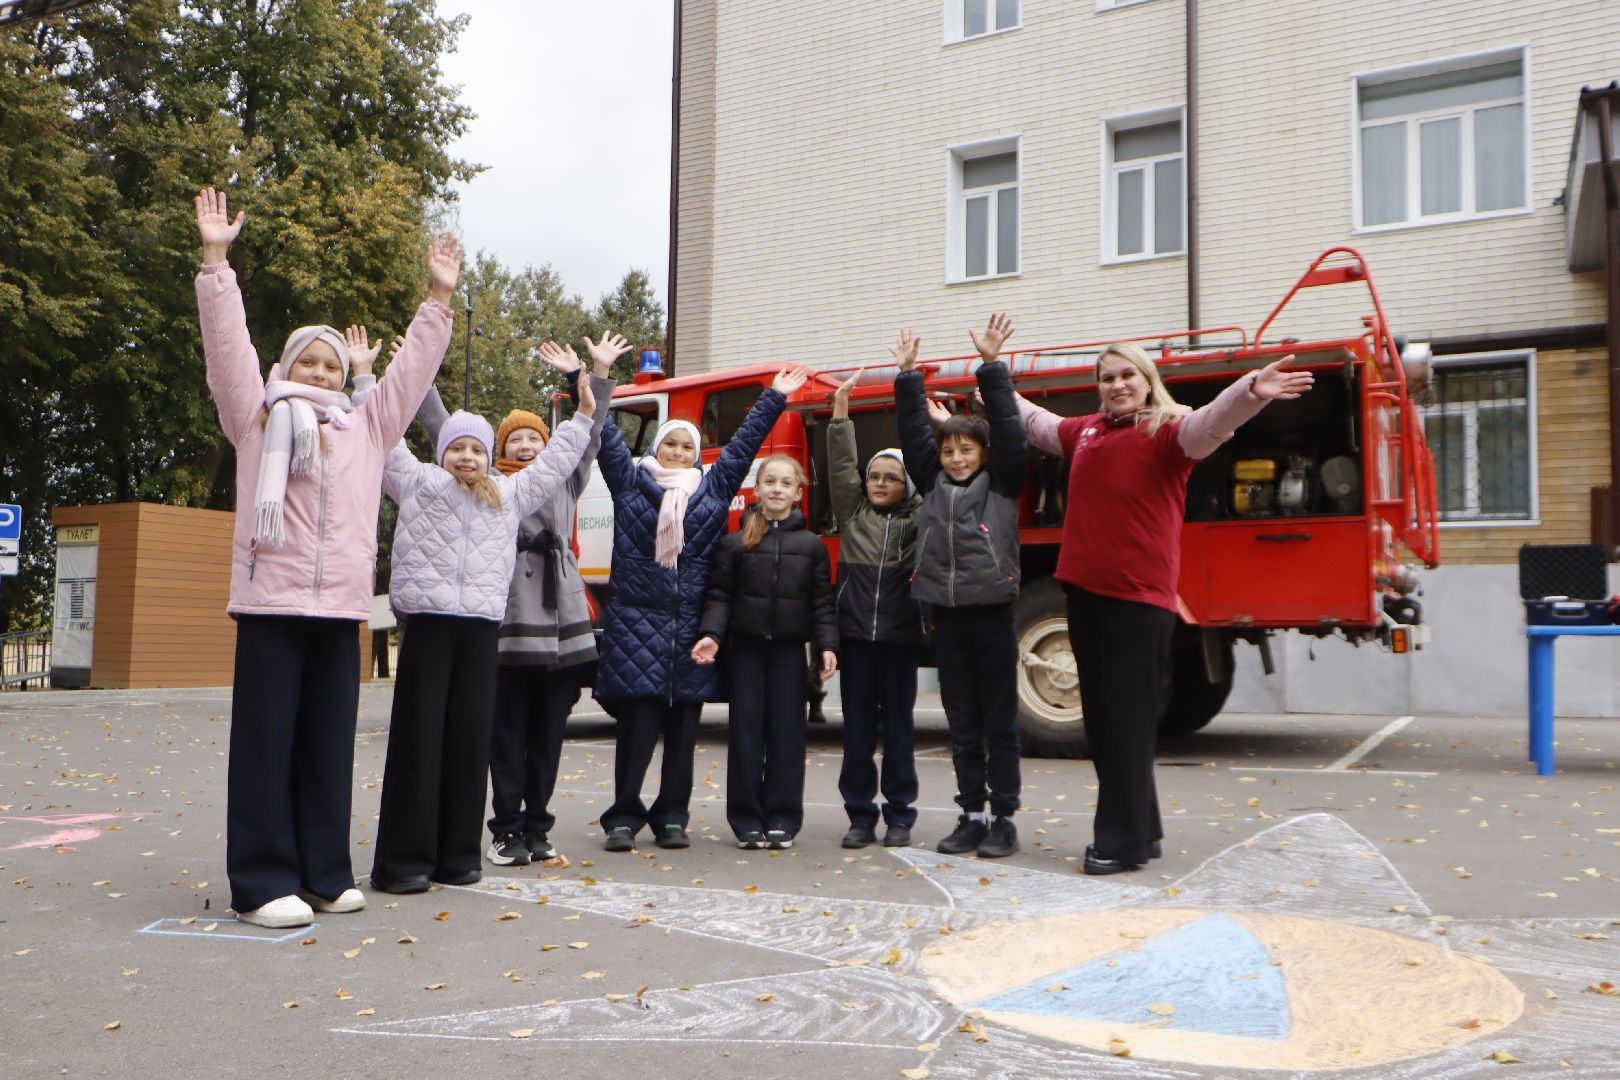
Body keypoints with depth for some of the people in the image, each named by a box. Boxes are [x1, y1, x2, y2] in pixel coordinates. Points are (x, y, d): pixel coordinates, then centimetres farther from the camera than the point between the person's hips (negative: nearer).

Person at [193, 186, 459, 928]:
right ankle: (263, 883, 4)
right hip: (269, 600, -3)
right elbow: (228, 345, 2)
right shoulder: (257, 418, 10)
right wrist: (215, 261, -4)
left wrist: (440, 297, 17)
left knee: (330, 745, 7)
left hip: (341, 606, 4)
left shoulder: (366, 428, 18)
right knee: (266, 743, -1)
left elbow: (412, 369, 19)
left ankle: (324, 873, 16)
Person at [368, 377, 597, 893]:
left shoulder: (508, 495, 21)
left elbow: (555, 463, 29)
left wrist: (584, 417, 32)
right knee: (417, 740, -3)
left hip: (481, 628, 3)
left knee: (470, 741, 4)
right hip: (427, 623, -3)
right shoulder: (418, 483, 11)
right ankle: (403, 859, 2)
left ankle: (458, 854, 13)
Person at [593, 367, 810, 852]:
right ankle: (623, 818, 5)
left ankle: (672, 818, 14)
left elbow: (745, 443, 19)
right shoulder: (630, 481, 11)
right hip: (636, 621, -2)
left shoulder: (714, 487, 15)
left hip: (691, 624, 2)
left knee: (684, 726, 5)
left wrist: (774, 398, 22)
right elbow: (606, 437, 9)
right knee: (636, 722, -4)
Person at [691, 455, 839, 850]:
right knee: (745, 730, 2)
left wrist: (827, 646, -5)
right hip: (745, 646, 0)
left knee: (786, 732, 3)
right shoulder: (734, 543, 3)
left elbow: (822, 602, 5)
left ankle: (782, 819, 12)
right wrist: (710, 634, -13)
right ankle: (747, 821, 10)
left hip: (789, 648, 1)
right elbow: (718, 595, 1)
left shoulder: (811, 545, 6)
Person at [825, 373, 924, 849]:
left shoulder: (919, 519, 5)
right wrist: (841, 413, -4)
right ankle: (860, 815, 14)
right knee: (857, 729, 6)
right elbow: (841, 466, 3)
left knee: (898, 728, 6)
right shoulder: (852, 512, 9)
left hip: (899, 636, -1)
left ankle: (900, 815, 15)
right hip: (855, 634, 1)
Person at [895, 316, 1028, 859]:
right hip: (948, 619, 4)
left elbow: (1009, 431, -7)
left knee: (999, 723, 3)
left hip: (993, 615, -3)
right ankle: (971, 815, 17)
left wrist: (992, 366, -10)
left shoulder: (1001, 483, 3)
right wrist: (908, 376, 5)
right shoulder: (933, 483, 11)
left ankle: (1004, 819, 10)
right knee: (962, 726, 9)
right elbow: (913, 431, 11)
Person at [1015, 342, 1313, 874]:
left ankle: (1123, 841, 8)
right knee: (1100, 719, 12)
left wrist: (1251, 391, -46)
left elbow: (1211, 421, -27)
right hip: (1083, 591, 7)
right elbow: (1035, 420, 33)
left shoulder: (1168, 431, -6)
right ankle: (1140, 828, 26)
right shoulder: (1085, 431, 14)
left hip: (1139, 597, -7)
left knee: (1128, 721, -2)